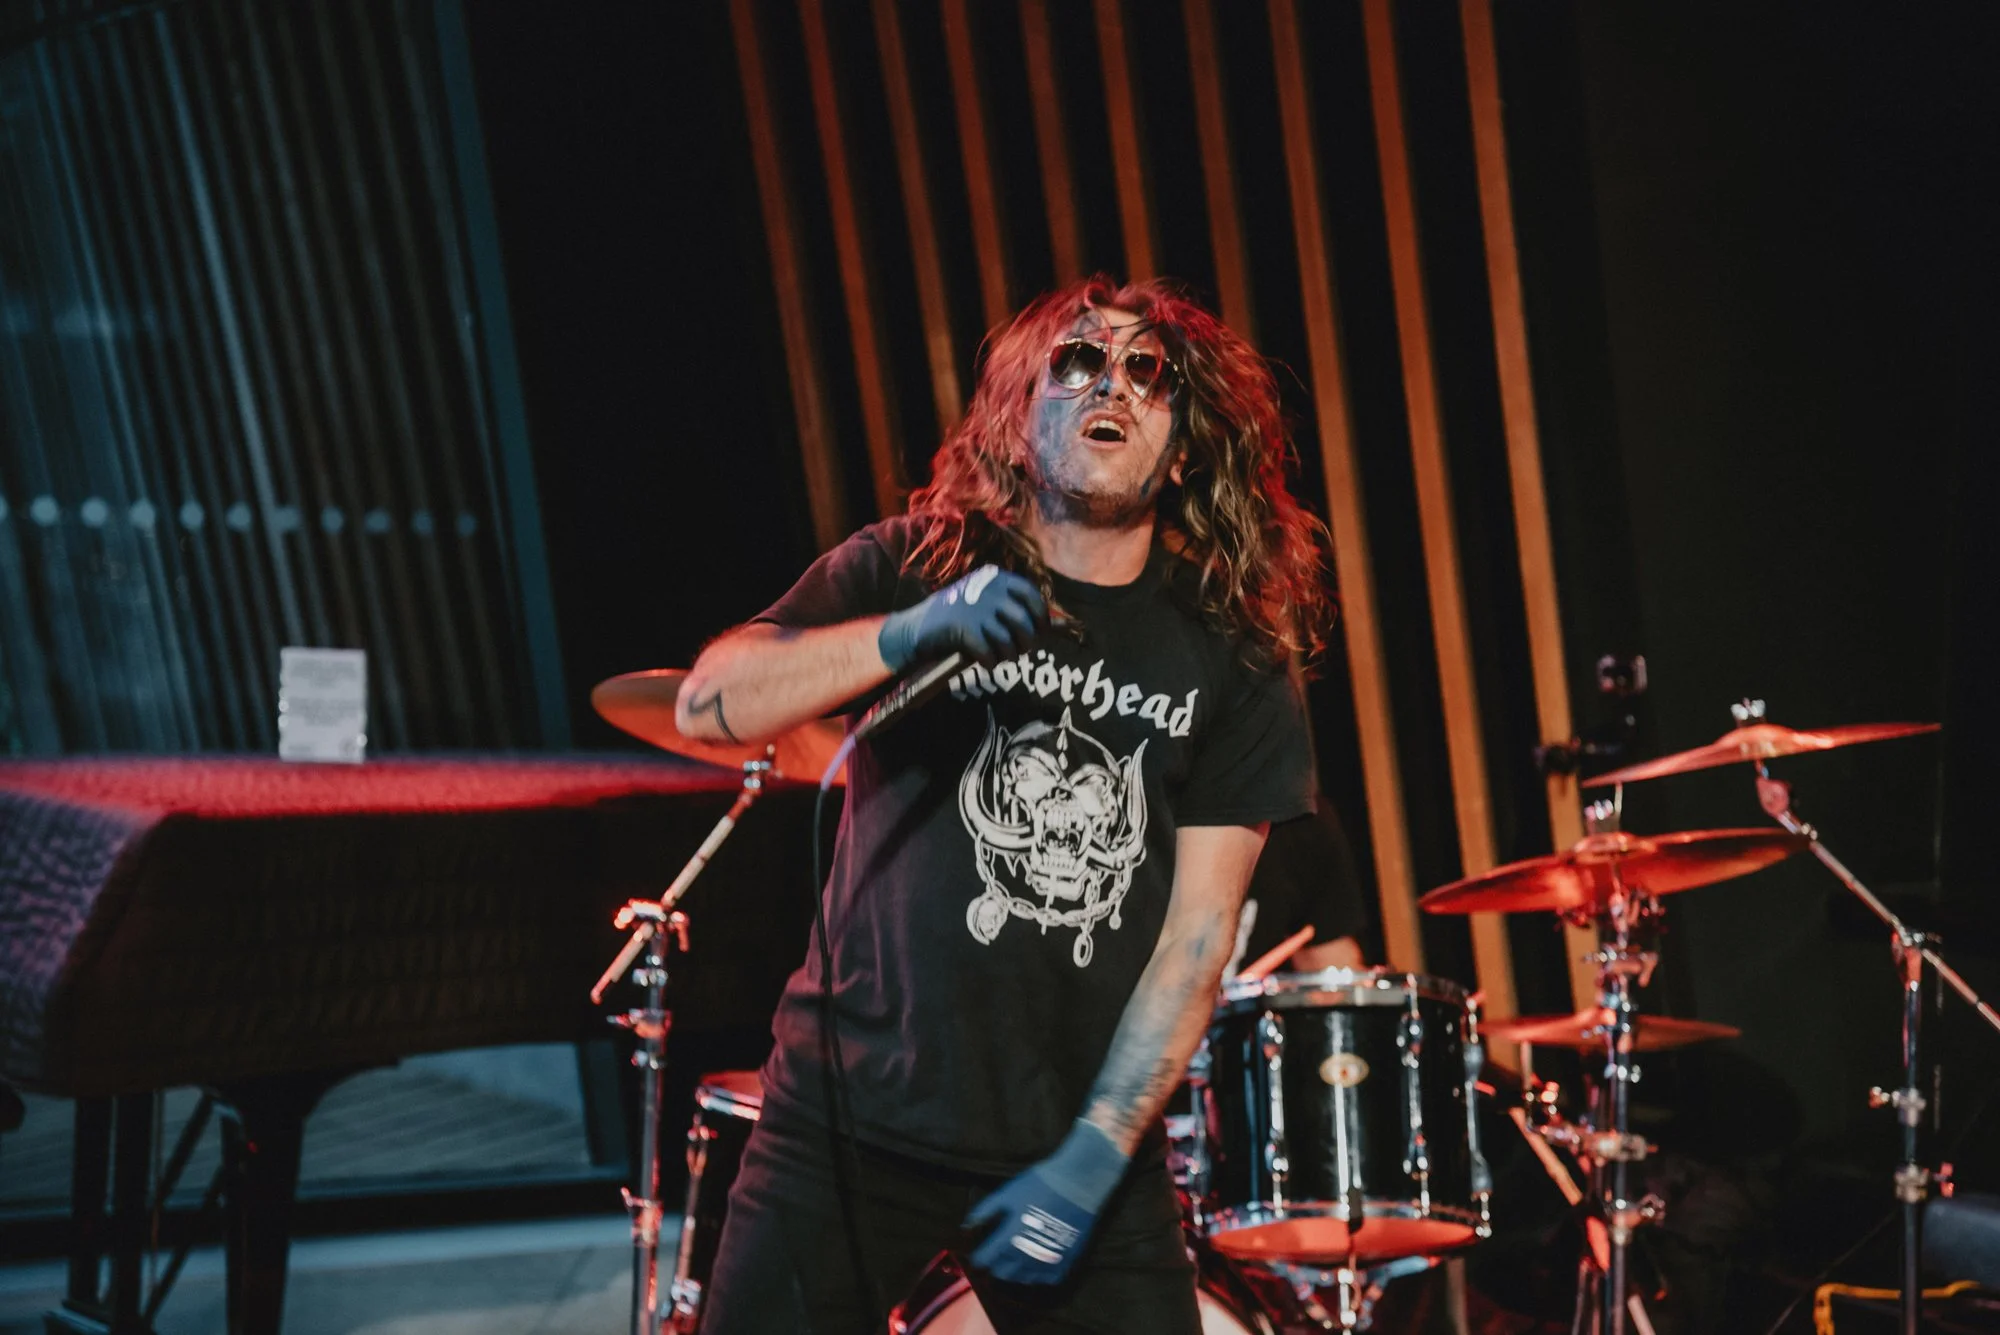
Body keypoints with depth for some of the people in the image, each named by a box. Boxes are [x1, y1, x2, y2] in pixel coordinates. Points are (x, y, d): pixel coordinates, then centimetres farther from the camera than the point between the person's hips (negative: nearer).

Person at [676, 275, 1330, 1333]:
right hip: (855, 1116, -1)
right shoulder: (911, 571, 0)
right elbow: (710, 706, -12)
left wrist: (1097, 1154, -12)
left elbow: (1198, 925, -3)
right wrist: (911, 635, -28)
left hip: (1084, 1138, 1)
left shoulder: (1229, 661, 2)